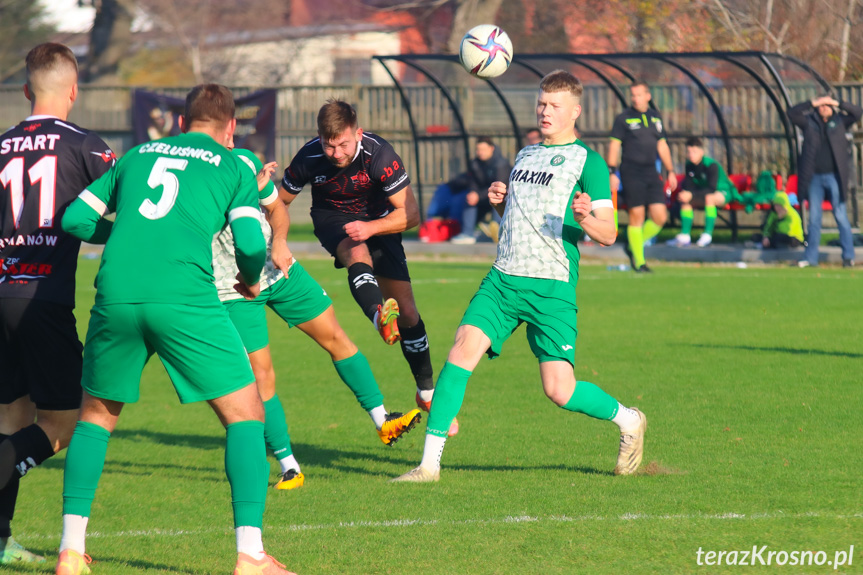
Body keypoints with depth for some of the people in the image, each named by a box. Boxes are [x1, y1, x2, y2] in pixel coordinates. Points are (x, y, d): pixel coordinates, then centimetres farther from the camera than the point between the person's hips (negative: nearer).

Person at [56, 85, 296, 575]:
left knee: (96, 415, 23)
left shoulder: (137, 156, 24)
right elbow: (250, 243, 1)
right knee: (245, 414, 8)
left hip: (116, 295, 3)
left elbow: (76, 219, 22)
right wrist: (252, 281, 22)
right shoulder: (233, 167, 14)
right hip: (184, 297, -3)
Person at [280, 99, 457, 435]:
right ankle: (380, 317, -68)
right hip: (332, 218, 0)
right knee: (358, 255, -38)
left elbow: (410, 213, -26)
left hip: (378, 221, 1)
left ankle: (426, 392, 16)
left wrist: (371, 228, -40)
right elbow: (279, 202, -6)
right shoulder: (309, 158, -24)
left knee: (407, 312, -3)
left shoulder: (379, 154, -29)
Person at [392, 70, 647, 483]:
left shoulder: (587, 161, 1)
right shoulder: (526, 155, 20)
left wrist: (586, 218, -27)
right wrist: (500, 202, 10)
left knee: (560, 391, -10)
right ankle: (429, 463, -15)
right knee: (465, 345, -16)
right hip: (503, 278, 5)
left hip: (552, 286, -5)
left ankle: (627, 421, 20)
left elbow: (608, 235, -5)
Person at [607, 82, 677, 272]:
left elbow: (662, 145, 20)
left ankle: (633, 246, 19)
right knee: (636, 216, -6)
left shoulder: (655, 117, 14)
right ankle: (638, 262, 4)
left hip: (651, 172, 5)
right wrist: (612, 172, -10)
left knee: (660, 217, -3)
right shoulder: (623, 118, -1)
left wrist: (670, 171, 18)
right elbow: (614, 145, -2)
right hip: (631, 172, -5)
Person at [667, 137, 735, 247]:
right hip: (704, 193, 7)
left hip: (724, 193, -7)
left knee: (709, 197, -37)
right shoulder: (689, 165, -6)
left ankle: (707, 234, -34)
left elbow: (711, 189, -34)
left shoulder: (712, 165, -27)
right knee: (684, 199, -11)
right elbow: (687, 185, -4)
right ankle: (685, 236, -10)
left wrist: (692, 194, -41)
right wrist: (684, 193, -29)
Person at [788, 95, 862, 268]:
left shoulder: (839, 121, 7)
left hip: (834, 176, -2)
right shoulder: (810, 121, 9)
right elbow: (792, 113, 0)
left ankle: (848, 256, 5)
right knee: (814, 219, 6)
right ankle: (811, 258, 10)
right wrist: (813, 103, -5)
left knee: (841, 216, -1)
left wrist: (837, 103, -6)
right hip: (815, 177, 2)